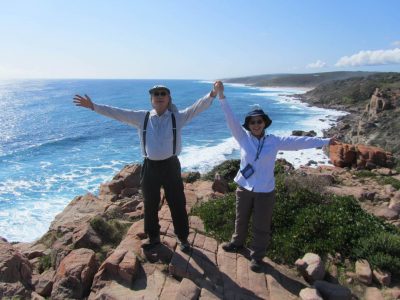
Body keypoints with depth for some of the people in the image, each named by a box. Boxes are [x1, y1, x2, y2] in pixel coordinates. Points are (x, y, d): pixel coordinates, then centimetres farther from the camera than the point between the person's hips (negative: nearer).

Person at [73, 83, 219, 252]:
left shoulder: (178, 117, -2)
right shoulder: (142, 117, 3)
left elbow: (198, 107, -13)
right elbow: (117, 113, 4)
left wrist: (212, 95, -30)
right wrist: (93, 106, 1)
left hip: (170, 165, -2)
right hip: (150, 166, 2)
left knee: (177, 204, 8)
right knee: (150, 205, 16)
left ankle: (182, 238, 28)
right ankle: (153, 237, 37)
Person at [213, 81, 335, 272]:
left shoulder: (275, 141, -6)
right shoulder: (243, 137, -7)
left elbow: (298, 141, -3)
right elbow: (231, 119, -14)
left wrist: (325, 141, -1)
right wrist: (221, 95, -23)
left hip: (265, 191, -1)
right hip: (244, 188, 1)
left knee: (261, 226, 11)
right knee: (241, 219, 22)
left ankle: (257, 256, 32)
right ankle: (237, 243, 48)